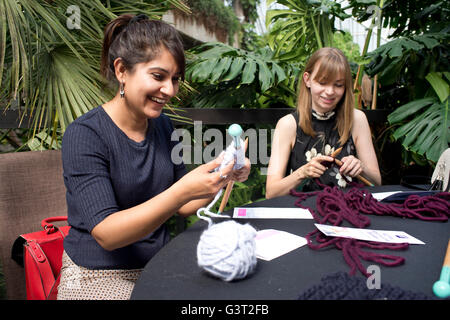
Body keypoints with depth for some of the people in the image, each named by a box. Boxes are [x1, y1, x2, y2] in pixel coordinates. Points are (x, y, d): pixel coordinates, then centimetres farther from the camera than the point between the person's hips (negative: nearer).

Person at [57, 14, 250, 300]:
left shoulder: (162, 125, 2)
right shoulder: (84, 135, -15)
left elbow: (183, 206, 6)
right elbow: (106, 233, -22)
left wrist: (223, 177, -12)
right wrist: (182, 190, -33)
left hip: (161, 264, 6)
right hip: (100, 274, -5)